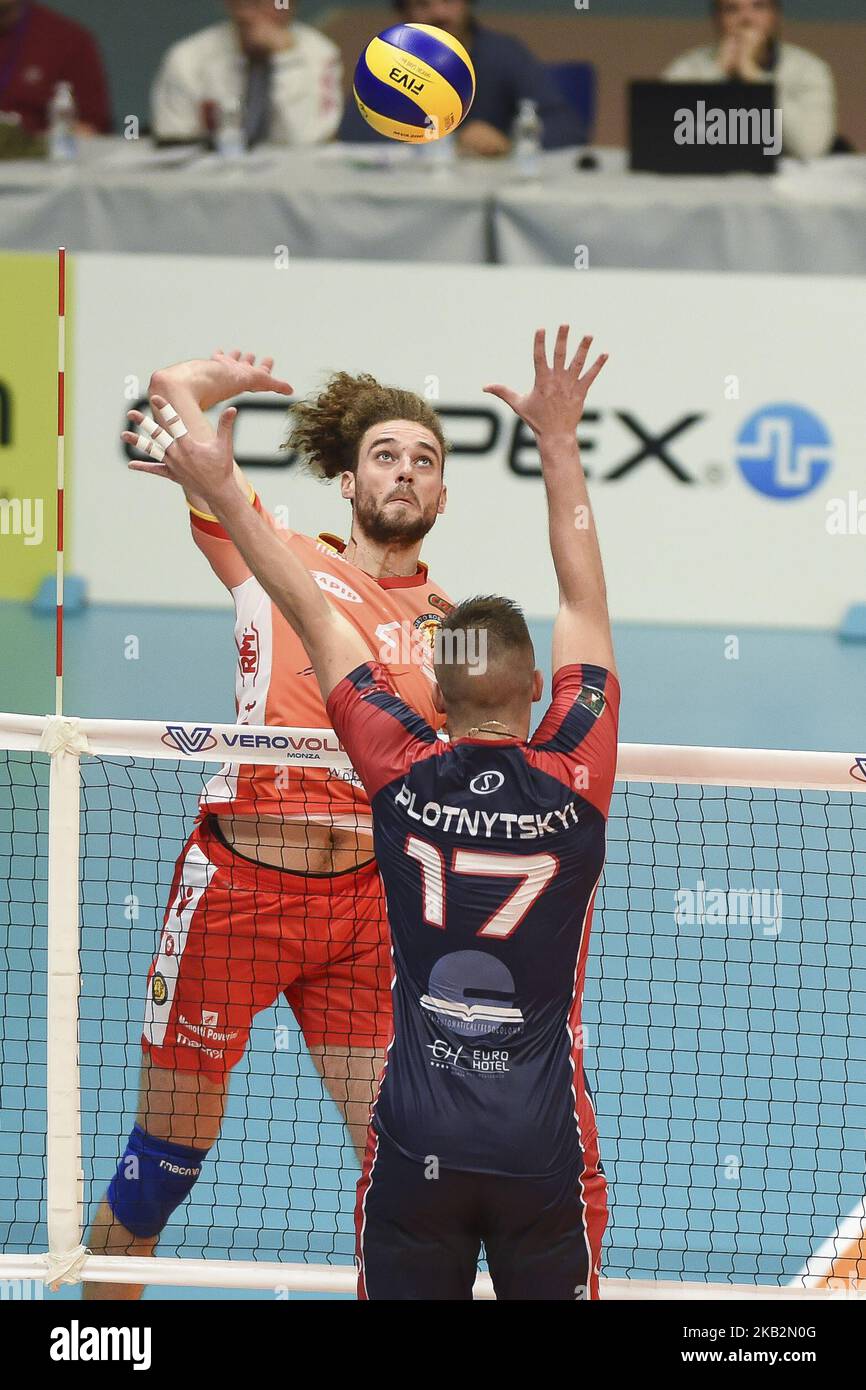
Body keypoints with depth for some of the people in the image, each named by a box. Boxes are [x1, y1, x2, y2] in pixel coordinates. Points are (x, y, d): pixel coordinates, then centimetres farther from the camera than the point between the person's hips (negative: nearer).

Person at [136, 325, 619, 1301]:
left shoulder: (405, 776, -3)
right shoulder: (572, 782, -4)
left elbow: (310, 615, 6)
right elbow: (584, 602, 6)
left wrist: (221, 492, 12)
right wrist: (559, 443, 12)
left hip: (415, 1145, 1)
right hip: (545, 1147, -1)